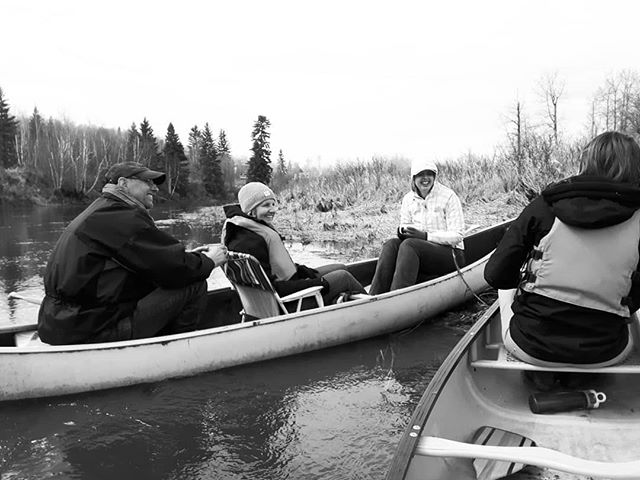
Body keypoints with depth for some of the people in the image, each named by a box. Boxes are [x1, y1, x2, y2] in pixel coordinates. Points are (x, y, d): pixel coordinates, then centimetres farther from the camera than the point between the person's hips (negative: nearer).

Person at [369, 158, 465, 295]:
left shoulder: (448, 196, -8)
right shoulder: (408, 199, 8)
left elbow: (456, 236, -12)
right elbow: (405, 225, 11)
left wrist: (425, 236, -23)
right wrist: (402, 231, -14)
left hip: (451, 254, -5)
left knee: (409, 245, -31)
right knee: (391, 244, -23)